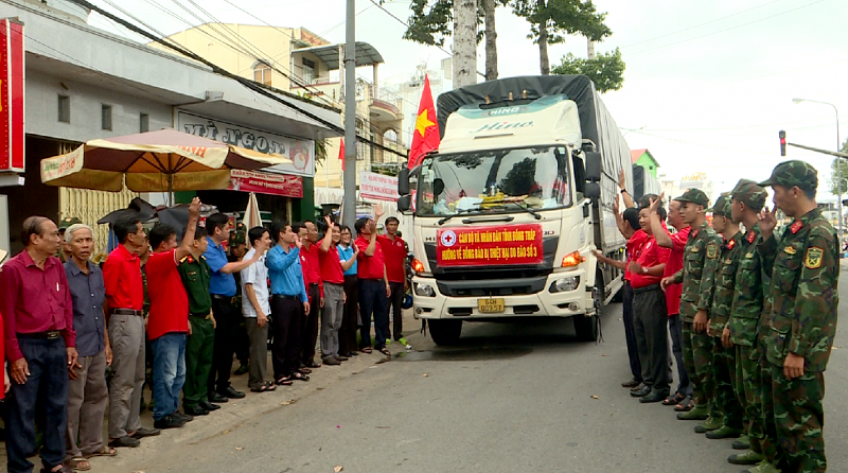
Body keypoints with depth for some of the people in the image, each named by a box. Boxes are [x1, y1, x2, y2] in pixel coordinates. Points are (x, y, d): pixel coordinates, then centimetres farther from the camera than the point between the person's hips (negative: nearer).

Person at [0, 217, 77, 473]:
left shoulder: (57, 266, 9)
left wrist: (70, 342, 10)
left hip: (56, 343, 6)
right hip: (28, 345, -6)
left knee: (57, 405, 13)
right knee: (23, 409, 2)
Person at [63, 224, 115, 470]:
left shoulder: (97, 272, 9)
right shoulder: (62, 274, -12)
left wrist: (106, 343, 16)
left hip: (97, 348, 7)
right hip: (75, 349, -7)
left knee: (97, 396, 16)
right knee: (73, 401, 2)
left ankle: (92, 444, 30)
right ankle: (70, 452, 14)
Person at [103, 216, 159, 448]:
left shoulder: (135, 259, 13)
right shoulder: (115, 259, -14)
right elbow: (106, 296, -14)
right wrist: (108, 328, -12)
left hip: (137, 319, 10)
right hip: (123, 321, -10)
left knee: (137, 378, 15)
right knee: (123, 380, -4)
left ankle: (132, 426, 25)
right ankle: (117, 433, 4)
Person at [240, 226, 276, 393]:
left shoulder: (262, 258, 13)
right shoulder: (250, 259, -14)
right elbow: (248, 286, -18)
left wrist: (264, 309, 14)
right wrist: (259, 311, -19)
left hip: (262, 309, 9)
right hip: (254, 312, -9)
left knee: (262, 346, 13)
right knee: (257, 346, -3)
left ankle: (259, 379, 22)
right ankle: (256, 382, 5)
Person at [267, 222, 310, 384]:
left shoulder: (295, 253, 14)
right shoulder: (273, 253, -8)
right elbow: (280, 265, -31)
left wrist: (304, 298, 14)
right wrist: (296, 249, -33)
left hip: (296, 299, 7)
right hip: (281, 300, -7)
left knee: (295, 338, 13)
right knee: (281, 340, -2)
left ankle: (292, 369, 23)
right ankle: (280, 374, 5)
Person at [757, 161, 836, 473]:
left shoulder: (817, 234, -19)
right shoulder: (795, 230, 11)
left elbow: (813, 298, -24)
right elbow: (778, 274, 23)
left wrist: (798, 350, -24)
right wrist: (767, 237, 10)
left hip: (798, 348, -10)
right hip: (778, 342, 10)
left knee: (800, 417, 0)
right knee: (774, 409, 22)